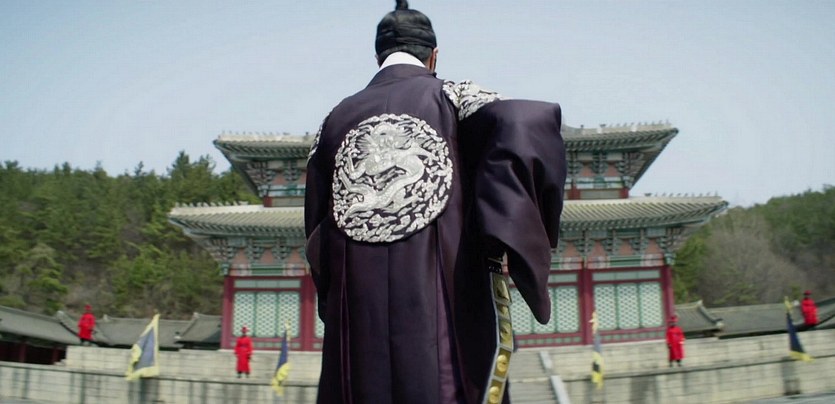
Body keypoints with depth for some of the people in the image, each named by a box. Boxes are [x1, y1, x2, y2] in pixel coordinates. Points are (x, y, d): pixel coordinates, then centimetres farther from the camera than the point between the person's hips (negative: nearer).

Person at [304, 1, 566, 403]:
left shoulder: (336, 120, 14)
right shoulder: (453, 96, 5)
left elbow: (315, 235, 15)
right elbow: (530, 124, -15)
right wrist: (500, 248, -14)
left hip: (356, 317, 3)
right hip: (444, 309, -2)